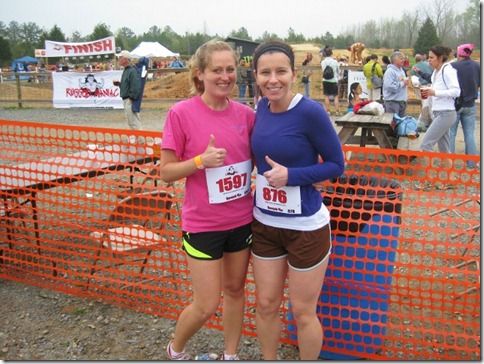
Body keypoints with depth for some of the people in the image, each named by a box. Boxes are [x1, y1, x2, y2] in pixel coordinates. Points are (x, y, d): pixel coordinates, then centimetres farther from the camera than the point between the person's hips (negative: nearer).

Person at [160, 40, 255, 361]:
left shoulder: (246, 114, -3)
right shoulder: (181, 113, -14)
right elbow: (166, 172, -10)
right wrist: (202, 160, -26)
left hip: (242, 219, 4)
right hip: (203, 224, -4)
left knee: (235, 289, 18)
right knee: (207, 305, 3)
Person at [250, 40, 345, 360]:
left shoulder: (310, 112, -18)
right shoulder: (263, 107, 0)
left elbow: (337, 164, -12)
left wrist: (291, 175, -22)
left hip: (306, 227, -5)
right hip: (264, 224, 6)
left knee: (303, 312, 10)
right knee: (266, 305, 17)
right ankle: (269, 359, 39)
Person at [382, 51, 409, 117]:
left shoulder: (401, 70, 16)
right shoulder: (390, 71, -14)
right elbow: (389, 86, -26)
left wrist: (406, 82, 6)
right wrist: (403, 83, -15)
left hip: (402, 101, 9)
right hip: (392, 102, -9)